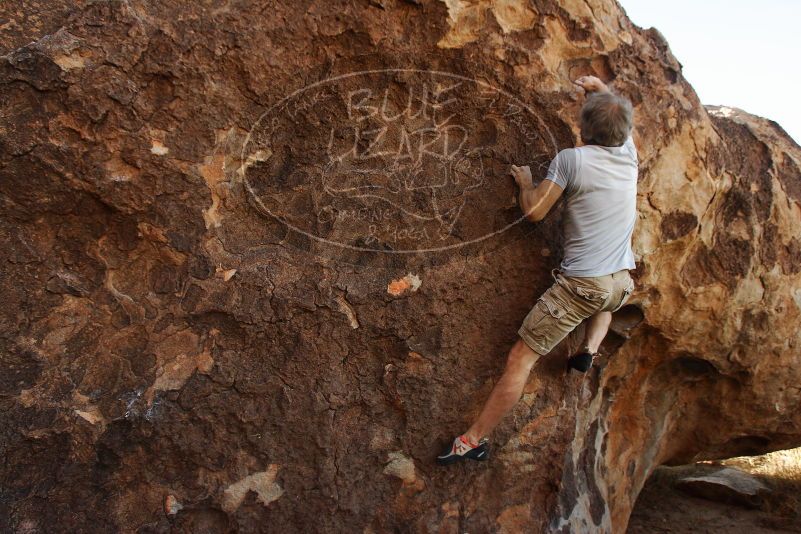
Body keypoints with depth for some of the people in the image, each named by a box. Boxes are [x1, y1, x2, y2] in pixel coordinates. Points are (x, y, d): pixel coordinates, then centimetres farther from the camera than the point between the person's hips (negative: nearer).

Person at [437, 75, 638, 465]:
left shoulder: (571, 159, -9)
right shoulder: (628, 155, 8)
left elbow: (535, 211, -4)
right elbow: (623, 120, 31)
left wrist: (525, 182, 14)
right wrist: (603, 89, 41)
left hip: (580, 283, -6)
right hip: (622, 283, 6)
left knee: (520, 359, -2)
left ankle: (474, 439, 1)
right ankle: (590, 350, 20)